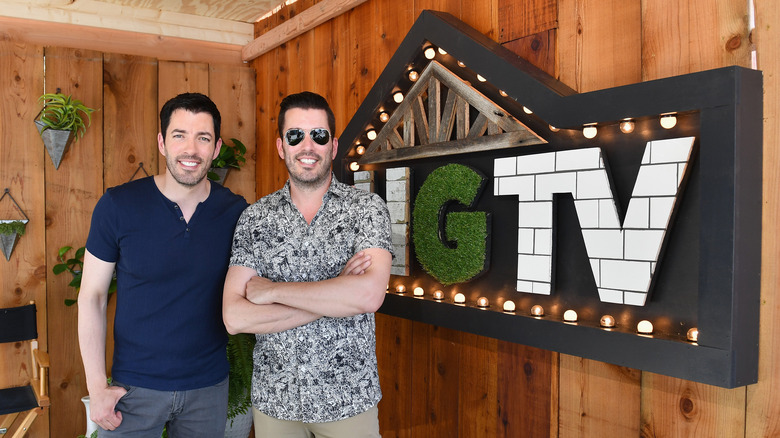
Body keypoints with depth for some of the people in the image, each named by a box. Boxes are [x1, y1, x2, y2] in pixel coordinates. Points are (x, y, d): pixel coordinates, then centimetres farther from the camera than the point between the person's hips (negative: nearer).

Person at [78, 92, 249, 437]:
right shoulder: (117, 205, -9)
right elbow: (92, 296, -5)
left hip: (209, 386, 2)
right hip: (134, 386, -1)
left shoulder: (236, 212, -5)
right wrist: (97, 387, -7)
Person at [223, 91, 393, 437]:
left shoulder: (366, 207, -7)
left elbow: (369, 294, -24)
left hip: (348, 399, -2)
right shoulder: (254, 217, -1)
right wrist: (335, 297, -18)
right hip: (273, 398, 2)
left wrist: (273, 290, -16)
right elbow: (234, 318, -11)